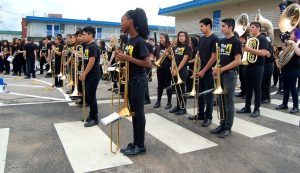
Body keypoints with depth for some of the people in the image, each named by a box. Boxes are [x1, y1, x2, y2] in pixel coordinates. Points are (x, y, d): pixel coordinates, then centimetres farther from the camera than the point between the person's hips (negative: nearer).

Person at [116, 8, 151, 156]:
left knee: (139, 112, 0)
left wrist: (128, 58, -21)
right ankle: (135, 142, 26)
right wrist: (123, 56, 2)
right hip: (131, 79, 9)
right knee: (133, 112, 14)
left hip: (138, 80, -9)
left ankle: (141, 146, 14)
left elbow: (148, 64, -21)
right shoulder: (131, 40, 11)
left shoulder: (139, 41, -17)